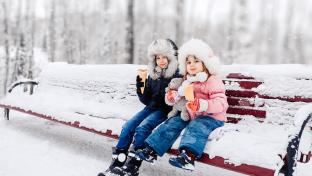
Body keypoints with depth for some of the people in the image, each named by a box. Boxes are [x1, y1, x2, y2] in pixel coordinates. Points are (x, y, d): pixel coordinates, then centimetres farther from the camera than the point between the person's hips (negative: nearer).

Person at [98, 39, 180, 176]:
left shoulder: (177, 74, -5)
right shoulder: (152, 75, 11)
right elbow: (146, 100, 10)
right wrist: (140, 85, -4)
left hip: (166, 110, -6)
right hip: (151, 107, 6)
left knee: (142, 128, -27)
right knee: (127, 127, -13)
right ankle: (116, 164, -13)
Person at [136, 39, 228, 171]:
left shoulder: (213, 81, -8)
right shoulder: (187, 81, 15)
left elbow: (221, 103, -18)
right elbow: (180, 97, 28)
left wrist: (203, 105, -37)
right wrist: (173, 97, 2)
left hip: (210, 117, -7)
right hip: (189, 115, 7)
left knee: (196, 126, -34)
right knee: (172, 123, -10)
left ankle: (188, 156, -57)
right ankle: (151, 150, -10)